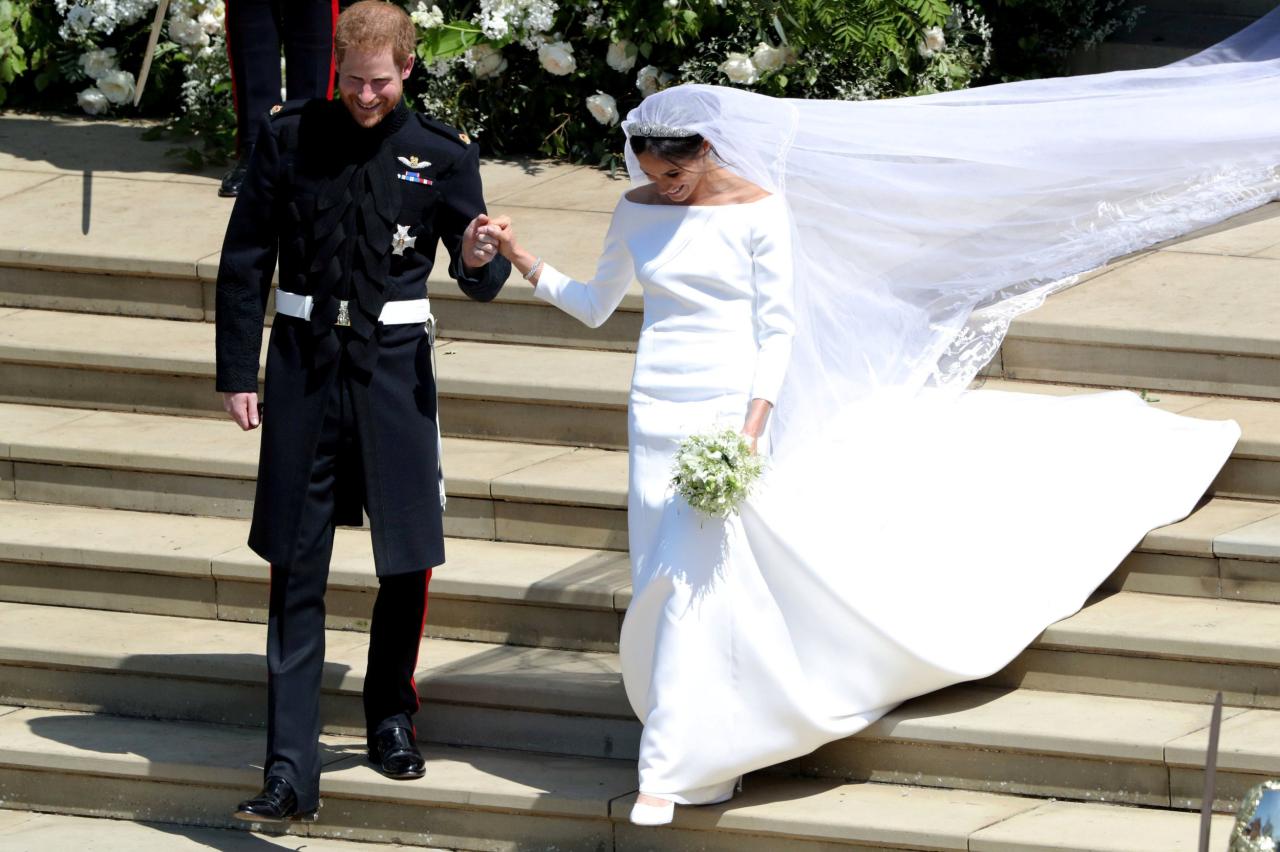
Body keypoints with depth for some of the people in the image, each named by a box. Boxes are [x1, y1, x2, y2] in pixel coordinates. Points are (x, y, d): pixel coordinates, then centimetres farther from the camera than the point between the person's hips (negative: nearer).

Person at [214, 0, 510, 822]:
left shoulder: (441, 155, -1)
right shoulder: (290, 137, -1)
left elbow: (481, 282, 1)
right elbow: (246, 260, 5)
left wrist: (481, 260, -23)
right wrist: (238, 373, 2)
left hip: (394, 366, 0)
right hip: (304, 361, 0)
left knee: (408, 556, 6)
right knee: (297, 569, -2)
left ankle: (391, 713, 31)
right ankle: (291, 769, -4)